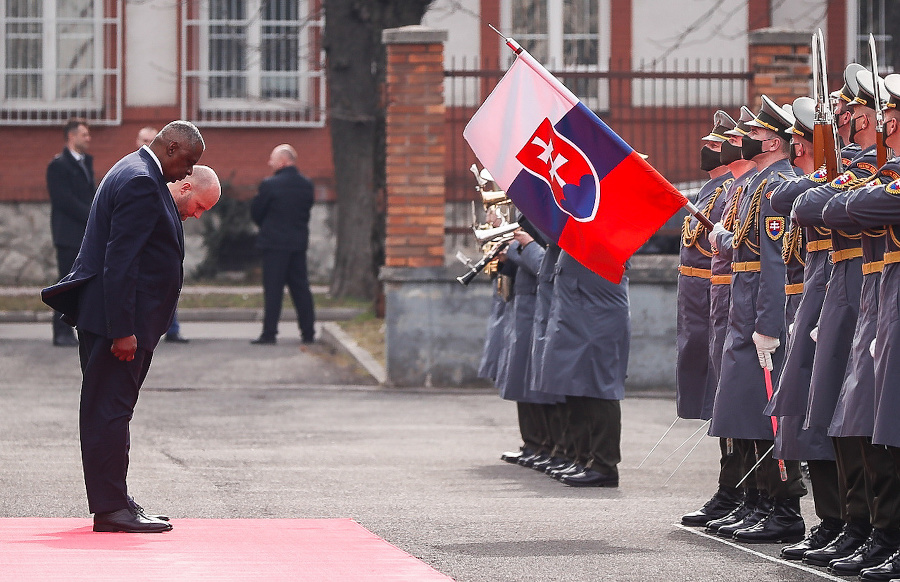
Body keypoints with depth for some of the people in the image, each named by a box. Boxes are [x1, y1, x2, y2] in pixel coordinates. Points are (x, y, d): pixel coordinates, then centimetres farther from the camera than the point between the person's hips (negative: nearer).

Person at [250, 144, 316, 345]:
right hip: (299, 242, 6)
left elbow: (256, 212, -4)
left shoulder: (270, 185, -12)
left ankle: (269, 333, -5)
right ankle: (308, 333, 10)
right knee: (301, 288, 10)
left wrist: (265, 227, 15)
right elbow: (307, 210, 12)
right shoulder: (306, 185, 6)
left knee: (273, 290, -4)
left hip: (275, 243, -6)